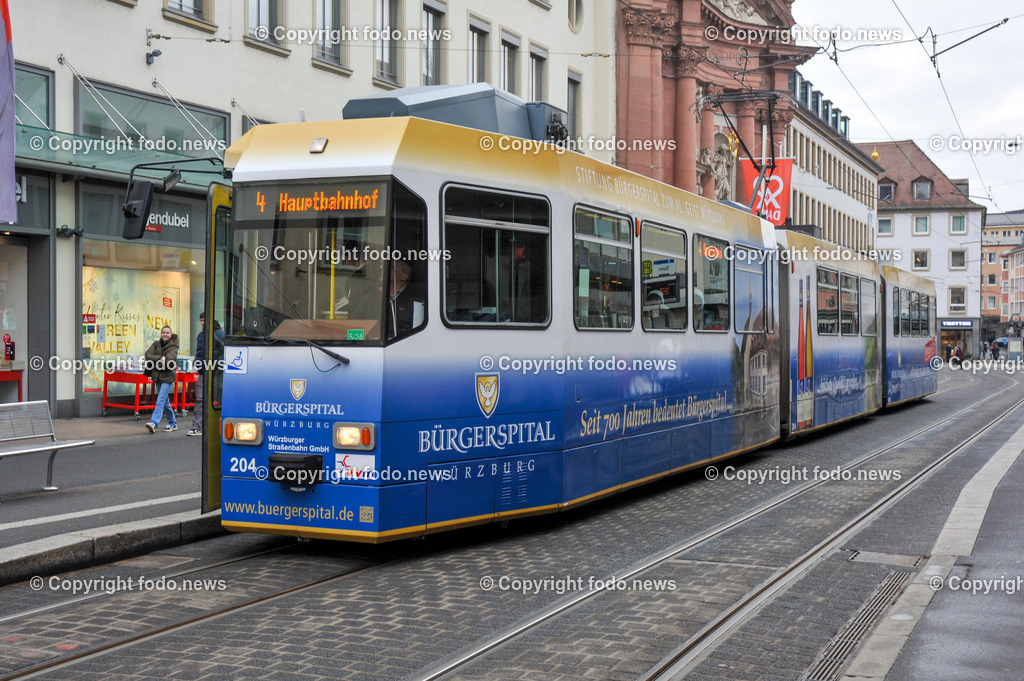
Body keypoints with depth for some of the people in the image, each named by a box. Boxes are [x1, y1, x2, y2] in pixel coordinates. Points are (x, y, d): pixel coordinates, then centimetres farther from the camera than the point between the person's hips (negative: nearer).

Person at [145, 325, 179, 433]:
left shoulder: (173, 346, -3)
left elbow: (170, 359, -18)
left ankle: (154, 423, -26)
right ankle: (173, 423, 25)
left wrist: (156, 361, -8)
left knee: (160, 401, -16)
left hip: (168, 377, -6)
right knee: (165, 401, 14)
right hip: (157, 376, 6)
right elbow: (148, 355, -3)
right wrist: (160, 358, -14)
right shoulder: (156, 344, 11)